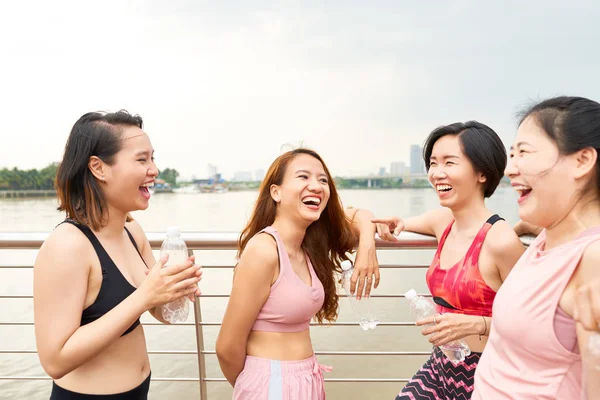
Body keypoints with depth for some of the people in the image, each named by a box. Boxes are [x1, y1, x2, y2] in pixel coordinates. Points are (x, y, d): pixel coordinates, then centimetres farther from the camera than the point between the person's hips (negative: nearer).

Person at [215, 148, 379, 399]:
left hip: (309, 380, 8)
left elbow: (360, 215, 15)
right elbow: (228, 348, -18)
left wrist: (367, 248, -6)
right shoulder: (263, 250, -23)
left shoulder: (309, 245, -1)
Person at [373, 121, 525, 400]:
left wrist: (477, 324, -25)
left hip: (482, 375, -6)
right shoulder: (442, 220, -2)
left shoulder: (501, 240, -21)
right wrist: (394, 226, -3)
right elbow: (399, 223, 18)